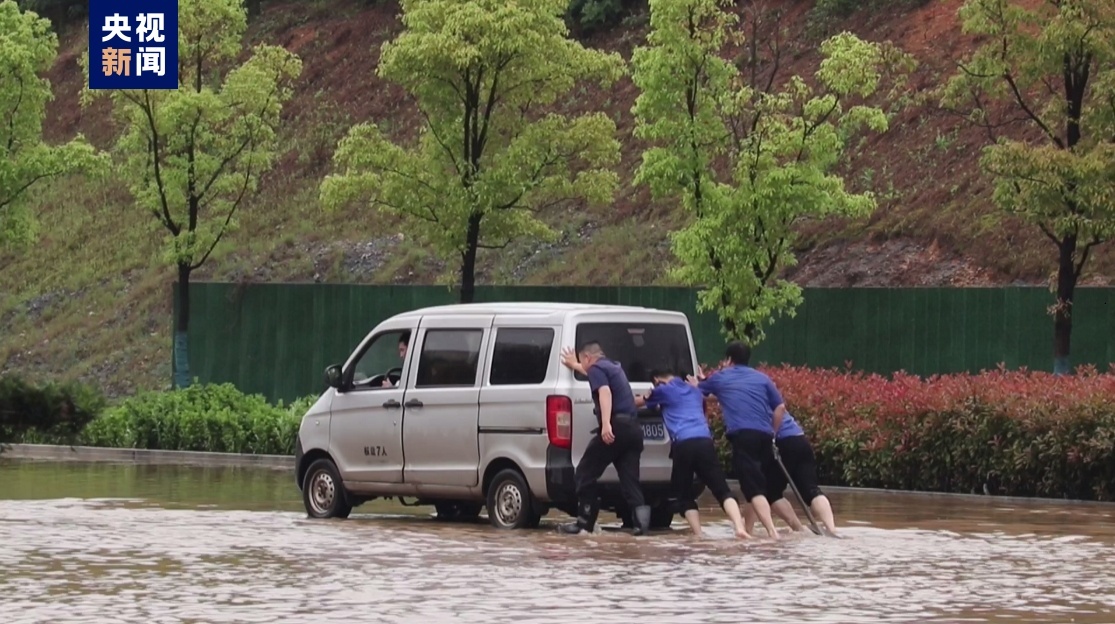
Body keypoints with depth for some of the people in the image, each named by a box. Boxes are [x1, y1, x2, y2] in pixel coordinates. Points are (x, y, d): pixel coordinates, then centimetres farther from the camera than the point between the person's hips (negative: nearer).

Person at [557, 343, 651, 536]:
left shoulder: (597, 368, 0)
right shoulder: (614, 367, 27)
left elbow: (605, 392, -19)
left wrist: (606, 424, -31)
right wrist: (574, 365, 69)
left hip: (616, 427, -8)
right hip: (633, 428, 8)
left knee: (584, 474, 5)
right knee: (629, 478, -1)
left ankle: (585, 522, 8)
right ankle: (642, 519, -24)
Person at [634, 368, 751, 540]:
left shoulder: (663, 390, 16)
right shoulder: (694, 391, 30)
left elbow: (636, 402, 34)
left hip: (683, 445, -3)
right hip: (704, 442, 3)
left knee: (684, 496, 9)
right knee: (722, 490, -3)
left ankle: (699, 536, -6)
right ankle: (739, 527, -25)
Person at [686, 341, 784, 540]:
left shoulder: (720, 378, 19)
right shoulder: (762, 378, 21)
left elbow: (697, 391, 39)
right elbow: (780, 407, 13)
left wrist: (695, 384, 62)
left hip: (742, 434, -4)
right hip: (764, 435, 4)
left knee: (753, 487, -12)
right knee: (760, 483, 19)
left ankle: (772, 531, -26)